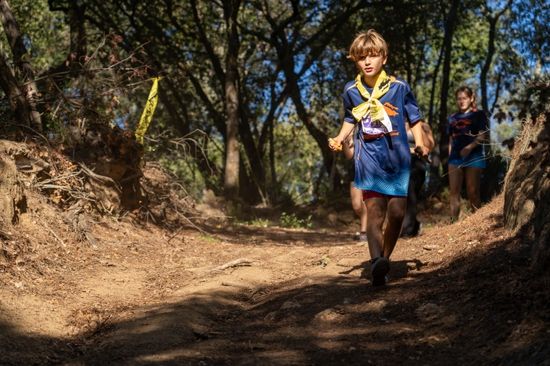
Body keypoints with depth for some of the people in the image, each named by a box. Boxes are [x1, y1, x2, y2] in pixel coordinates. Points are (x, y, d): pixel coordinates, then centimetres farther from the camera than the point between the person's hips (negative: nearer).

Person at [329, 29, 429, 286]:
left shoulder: (399, 88, -1)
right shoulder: (351, 92, 5)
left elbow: (414, 119, 7)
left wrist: (419, 143, -8)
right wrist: (339, 138, 6)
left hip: (398, 157, 0)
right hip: (368, 158, 0)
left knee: (397, 212, -1)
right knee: (375, 209, -16)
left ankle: (385, 258, 20)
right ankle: (377, 261, -31)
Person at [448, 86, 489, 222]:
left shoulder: (479, 115, 5)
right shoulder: (452, 118, 19)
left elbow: (482, 136, -7)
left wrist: (470, 146, -22)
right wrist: (449, 158, 12)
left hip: (473, 157, -5)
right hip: (455, 158, 5)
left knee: (473, 193, -6)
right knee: (454, 192, -1)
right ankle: (454, 221, -1)